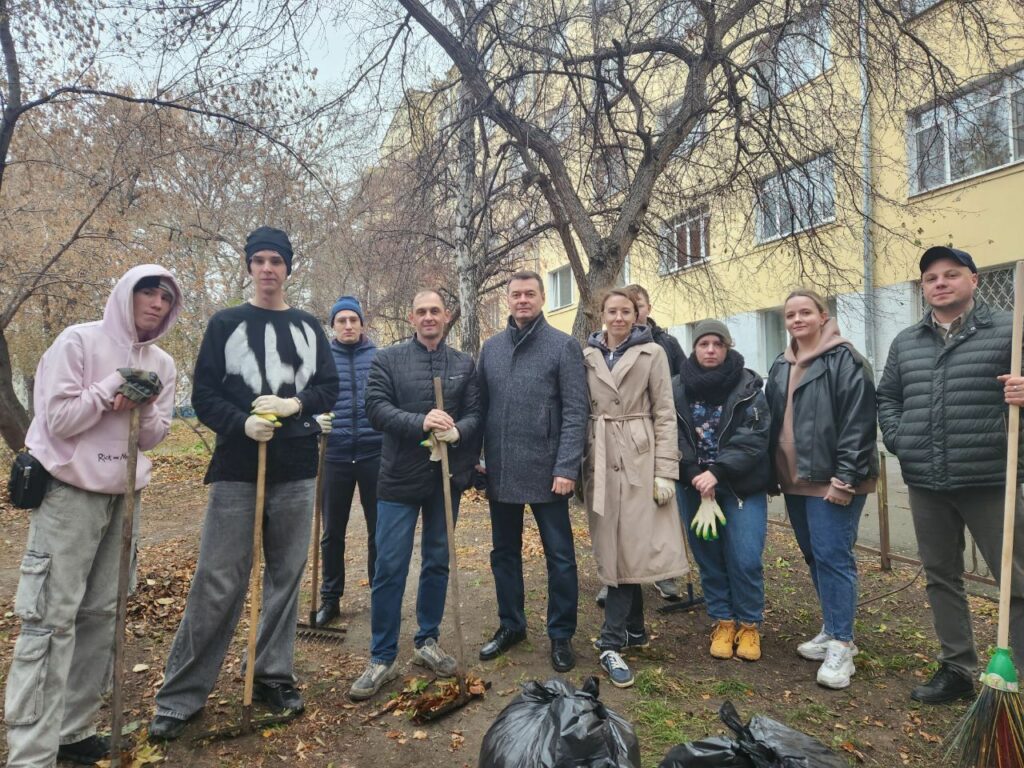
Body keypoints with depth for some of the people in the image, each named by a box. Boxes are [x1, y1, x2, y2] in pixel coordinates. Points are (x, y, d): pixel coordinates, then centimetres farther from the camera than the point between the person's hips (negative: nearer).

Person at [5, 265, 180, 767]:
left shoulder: (161, 364, 8)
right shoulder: (79, 341, -7)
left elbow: (153, 437, 8)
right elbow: (58, 419, -13)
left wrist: (145, 407, -11)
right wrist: (113, 386, -14)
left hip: (124, 497, 6)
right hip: (70, 493, -6)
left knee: (102, 614, 10)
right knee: (52, 618, -4)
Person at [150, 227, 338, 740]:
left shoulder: (309, 327, 10)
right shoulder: (225, 324, 5)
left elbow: (329, 388, 6)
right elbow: (203, 394, 0)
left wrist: (294, 403, -13)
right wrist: (242, 423, -18)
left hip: (296, 471, 3)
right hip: (237, 469, -2)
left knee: (285, 577, 10)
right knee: (217, 583, -1)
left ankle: (273, 677, 25)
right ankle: (180, 696, 13)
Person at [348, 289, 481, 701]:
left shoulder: (464, 364, 7)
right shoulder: (387, 359, 1)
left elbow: (476, 414, 2)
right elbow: (376, 408, -10)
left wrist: (456, 431, -20)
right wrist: (420, 423, -23)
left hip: (447, 478, 3)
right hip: (399, 478, -3)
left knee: (437, 562, 13)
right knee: (390, 567, -1)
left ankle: (428, 642, 30)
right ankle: (382, 658, 13)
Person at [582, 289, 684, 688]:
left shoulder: (651, 353, 0)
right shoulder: (587, 356, 8)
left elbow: (665, 414, -2)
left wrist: (665, 471, -8)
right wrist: (580, 463, 5)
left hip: (639, 458, -2)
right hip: (600, 459, 3)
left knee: (631, 546, -3)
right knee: (613, 548, 7)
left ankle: (612, 641, 6)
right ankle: (634, 629, 23)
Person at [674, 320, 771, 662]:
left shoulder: (747, 387, -5)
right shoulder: (678, 388, 0)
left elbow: (753, 438, -12)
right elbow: (675, 439, -4)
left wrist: (717, 473, -20)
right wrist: (697, 478, -15)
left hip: (742, 487, -2)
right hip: (694, 486, 2)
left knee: (745, 559, -4)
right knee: (708, 557, 9)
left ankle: (749, 625, 17)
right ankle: (722, 621, 25)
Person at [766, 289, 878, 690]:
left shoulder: (845, 361, -9)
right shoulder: (780, 367, 15)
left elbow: (858, 423, -16)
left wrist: (845, 477, -20)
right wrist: (772, 472, 15)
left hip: (831, 480, -8)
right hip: (794, 480, 8)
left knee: (833, 557, -6)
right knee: (814, 556, 15)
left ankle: (842, 646, 4)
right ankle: (833, 630, 28)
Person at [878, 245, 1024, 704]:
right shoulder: (905, 342, 12)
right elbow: (887, 398, 19)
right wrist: (898, 441, 5)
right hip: (925, 483, 5)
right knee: (941, 576, 14)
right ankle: (956, 668, 28)